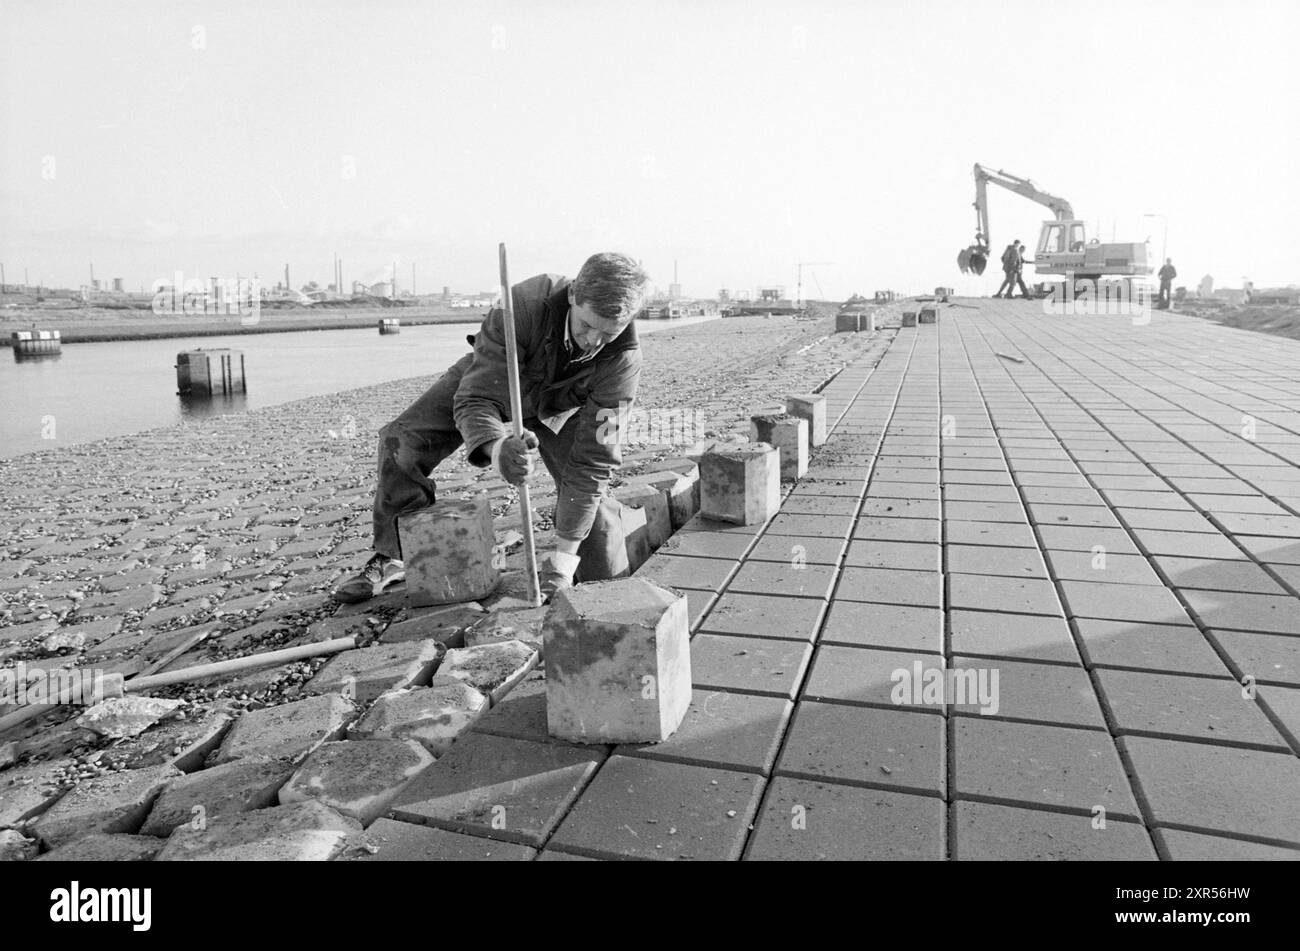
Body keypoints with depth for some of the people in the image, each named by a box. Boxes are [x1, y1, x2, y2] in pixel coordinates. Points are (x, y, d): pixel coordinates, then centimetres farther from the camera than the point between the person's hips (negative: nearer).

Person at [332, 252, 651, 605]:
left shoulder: (624, 359, -37)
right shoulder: (526, 302, -43)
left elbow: (593, 458, -35)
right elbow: (475, 399, -44)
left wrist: (564, 556, -38)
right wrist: (497, 447, -69)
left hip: (558, 409, 0)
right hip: (490, 378, 0)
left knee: (590, 486, -18)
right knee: (401, 441, -12)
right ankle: (393, 557, 7)